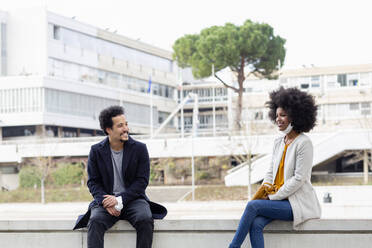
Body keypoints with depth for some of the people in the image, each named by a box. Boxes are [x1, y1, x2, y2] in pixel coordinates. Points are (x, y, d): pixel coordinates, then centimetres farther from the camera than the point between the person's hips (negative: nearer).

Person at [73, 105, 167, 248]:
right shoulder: (96, 151, 5)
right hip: (106, 200, 0)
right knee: (95, 220, -30)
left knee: (145, 220, -31)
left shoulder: (139, 149, 2)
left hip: (132, 198, 0)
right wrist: (105, 201, -15)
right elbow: (93, 182, 5)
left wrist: (120, 200, -15)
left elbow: (142, 181, -3)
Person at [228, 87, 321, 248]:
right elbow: (271, 173, 16)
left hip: (298, 202, -6)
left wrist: (273, 197, -13)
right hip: (279, 200, 6)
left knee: (253, 205, -22)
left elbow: (299, 179, -14)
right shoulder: (278, 142, 14)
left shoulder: (303, 143, -10)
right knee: (256, 224, -22)